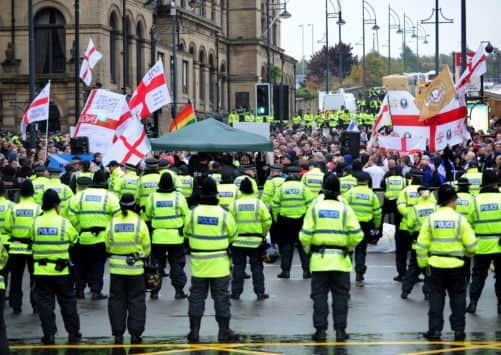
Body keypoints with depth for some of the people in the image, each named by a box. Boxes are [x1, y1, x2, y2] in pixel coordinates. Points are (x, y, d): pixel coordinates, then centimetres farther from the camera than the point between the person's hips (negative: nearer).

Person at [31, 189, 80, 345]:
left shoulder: (35, 223, -4)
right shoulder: (64, 222, -9)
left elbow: (31, 240, 6)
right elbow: (74, 239, 3)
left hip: (41, 269, 1)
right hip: (61, 269, -1)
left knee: (45, 302, 6)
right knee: (68, 302, 11)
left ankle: (49, 334, 3)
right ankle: (73, 333, 17)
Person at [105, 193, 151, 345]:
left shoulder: (112, 223, -2)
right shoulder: (140, 224, -6)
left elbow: (107, 247, 6)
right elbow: (147, 249, 1)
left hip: (116, 268, 1)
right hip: (135, 269, -1)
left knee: (116, 300, 10)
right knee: (136, 301, 7)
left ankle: (118, 334, 10)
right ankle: (135, 334, 5)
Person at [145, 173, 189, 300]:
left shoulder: (152, 197, -2)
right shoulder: (179, 197, -6)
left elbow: (148, 216, 7)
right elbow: (186, 216, 0)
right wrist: (186, 232, 13)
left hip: (157, 237, 1)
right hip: (176, 237, -1)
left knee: (157, 263, 10)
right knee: (177, 264, 8)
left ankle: (154, 291, 10)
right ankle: (179, 290, 7)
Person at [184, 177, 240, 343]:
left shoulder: (192, 214, -5)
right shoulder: (224, 215, -9)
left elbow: (186, 233, 8)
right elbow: (233, 236, 3)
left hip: (198, 263, 1)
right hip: (220, 264, -1)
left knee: (196, 296, 9)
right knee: (221, 297, 5)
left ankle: (194, 331, 9)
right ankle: (224, 331, 8)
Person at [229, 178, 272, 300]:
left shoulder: (234, 205, -4)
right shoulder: (259, 203, -4)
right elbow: (267, 221, -4)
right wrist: (263, 235, 11)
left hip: (238, 241, 0)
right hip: (256, 241, 0)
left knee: (238, 267, 8)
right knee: (257, 267, 8)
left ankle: (236, 292, 10)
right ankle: (260, 292, 8)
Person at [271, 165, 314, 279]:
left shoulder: (281, 188, 0)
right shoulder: (304, 188, -4)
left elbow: (275, 206, 1)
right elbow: (310, 204, -6)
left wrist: (276, 219, 13)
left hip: (285, 220, 1)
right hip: (301, 221, -1)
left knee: (286, 245, 9)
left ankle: (285, 270, 6)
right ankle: (306, 270, 6)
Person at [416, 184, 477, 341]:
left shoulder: (430, 219, -4)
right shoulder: (460, 220, -8)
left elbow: (421, 245, -3)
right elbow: (471, 245, -6)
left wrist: (423, 263, 8)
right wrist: (468, 253, 16)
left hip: (435, 264, 1)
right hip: (456, 264, -1)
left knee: (436, 297, 8)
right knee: (458, 298, 11)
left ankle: (435, 330, 7)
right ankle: (458, 330, 12)